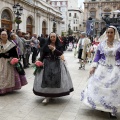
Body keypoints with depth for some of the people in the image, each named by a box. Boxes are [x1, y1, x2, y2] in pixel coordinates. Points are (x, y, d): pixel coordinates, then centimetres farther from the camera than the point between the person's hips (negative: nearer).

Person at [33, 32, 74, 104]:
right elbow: (43, 55, 7)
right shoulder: (46, 45, 5)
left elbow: (60, 53, -12)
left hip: (57, 63, 0)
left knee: (56, 78, -8)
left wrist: (54, 49, -23)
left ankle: (55, 93, 11)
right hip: (47, 63, 0)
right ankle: (47, 96, -9)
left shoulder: (59, 46, 3)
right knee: (46, 78, -11)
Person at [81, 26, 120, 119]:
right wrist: (93, 67, -2)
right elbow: (97, 56, 4)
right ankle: (101, 106, 25)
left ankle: (112, 110, 13)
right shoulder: (102, 44, 3)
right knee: (100, 87, 6)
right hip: (102, 69, 2)